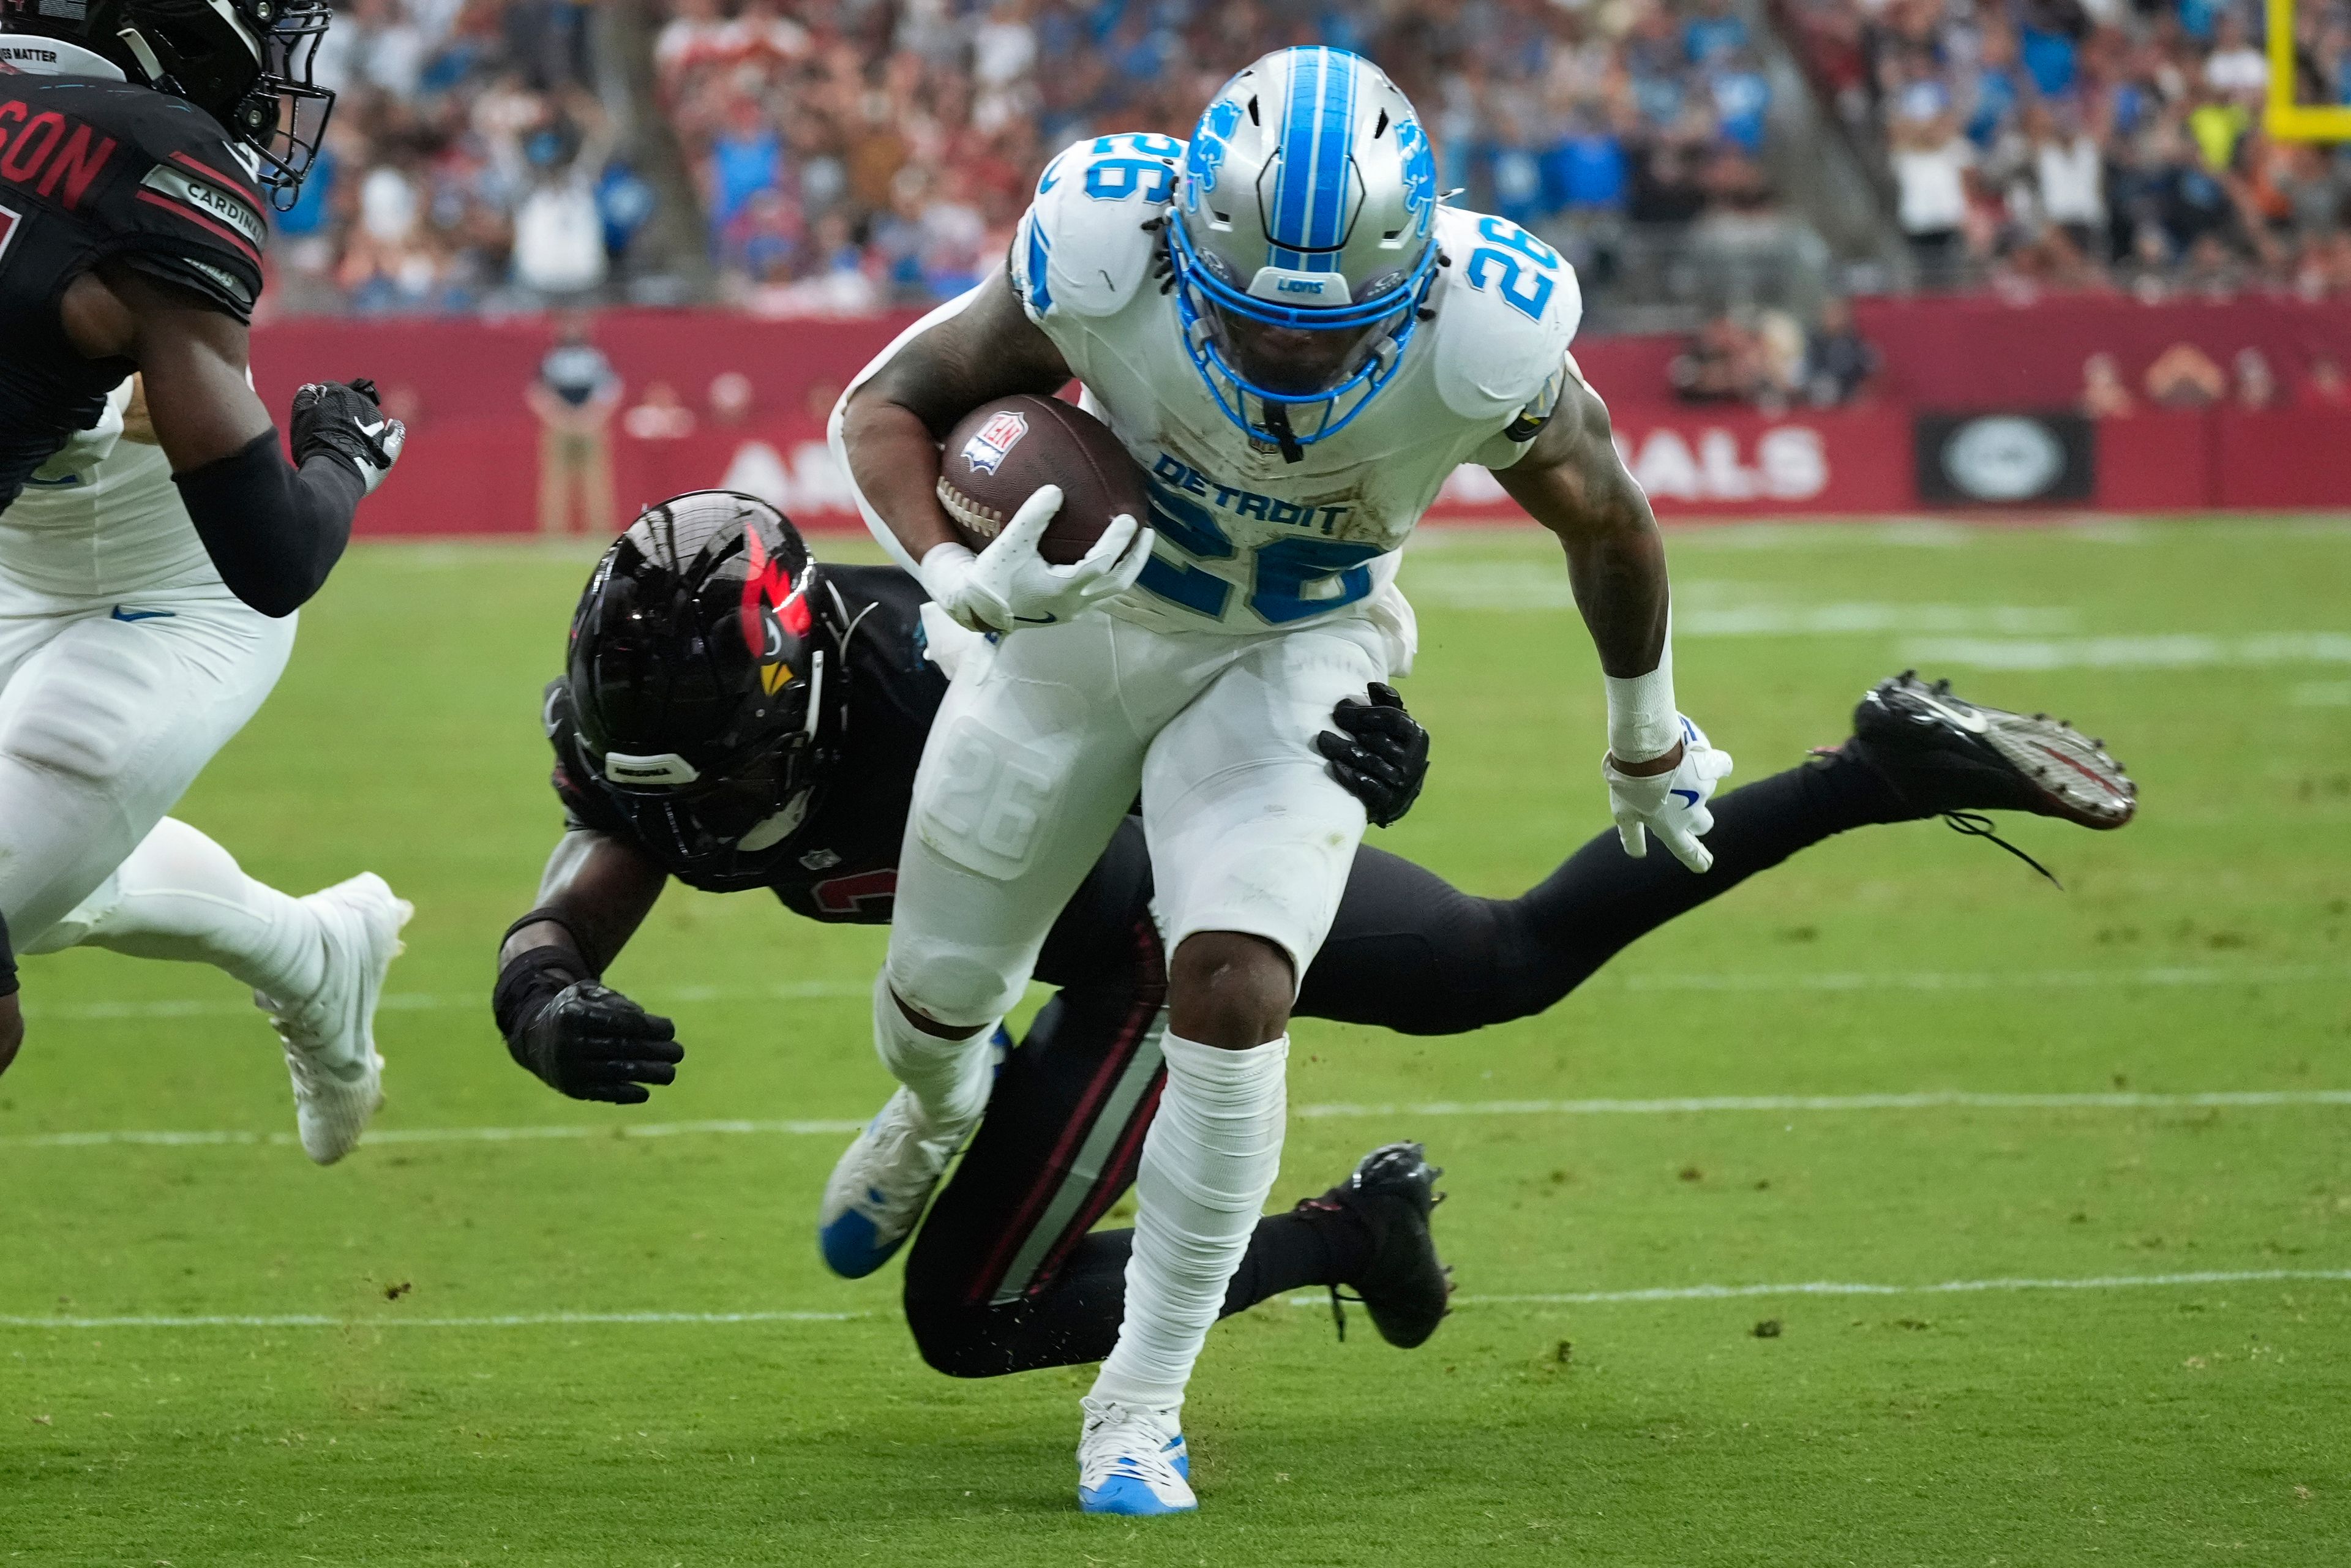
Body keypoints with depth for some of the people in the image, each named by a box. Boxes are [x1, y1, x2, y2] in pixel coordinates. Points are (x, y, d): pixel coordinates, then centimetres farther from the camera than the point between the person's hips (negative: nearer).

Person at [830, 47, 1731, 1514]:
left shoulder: (1486, 342, -34)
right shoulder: (1109, 259, -35)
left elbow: (1611, 524, -11)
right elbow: (889, 403, -18)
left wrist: (1648, 741, 6)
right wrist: (961, 579, -37)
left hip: (1296, 660, -1)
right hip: (1087, 613, 2)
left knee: (1235, 992, -23)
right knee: (939, 992, 15)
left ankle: (1142, 1404, -3)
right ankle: (940, 1111, 57)